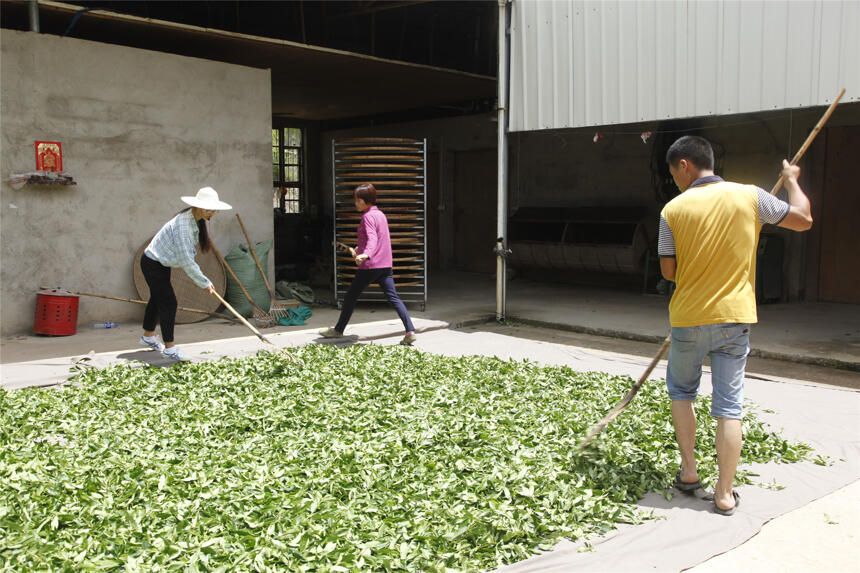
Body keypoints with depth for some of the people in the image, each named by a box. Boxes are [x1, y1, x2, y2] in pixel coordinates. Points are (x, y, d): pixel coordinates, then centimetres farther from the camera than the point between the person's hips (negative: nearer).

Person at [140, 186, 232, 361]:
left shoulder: (196, 220, -2)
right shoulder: (182, 225, -32)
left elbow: (187, 253, 10)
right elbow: (186, 261, -31)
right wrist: (205, 283, -25)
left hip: (160, 263, 10)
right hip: (153, 264, -10)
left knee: (158, 299, 21)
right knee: (168, 302, -10)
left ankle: (148, 336, 39)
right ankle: (169, 347, -3)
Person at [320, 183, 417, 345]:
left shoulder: (368, 216, -11)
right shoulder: (380, 214, 16)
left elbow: (372, 238, -26)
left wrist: (366, 254, -43)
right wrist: (358, 249, 38)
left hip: (370, 265, -8)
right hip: (386, 264, 8)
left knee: (351, 296, 8)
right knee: (393, 298, 2)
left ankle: (338, 330, 21)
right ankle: (410, 331, -12)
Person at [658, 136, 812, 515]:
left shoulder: (674, 209, -9)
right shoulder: (749, 196, -5)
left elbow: (669, 271, -5)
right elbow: (803, 219, 6)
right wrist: (792, 181, 23)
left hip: (689, 320, -1)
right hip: (734, 318, 1)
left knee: (681, 391, 22)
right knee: (729, 406, 6)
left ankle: (688, 471, 23)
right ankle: (725, 493, 10)